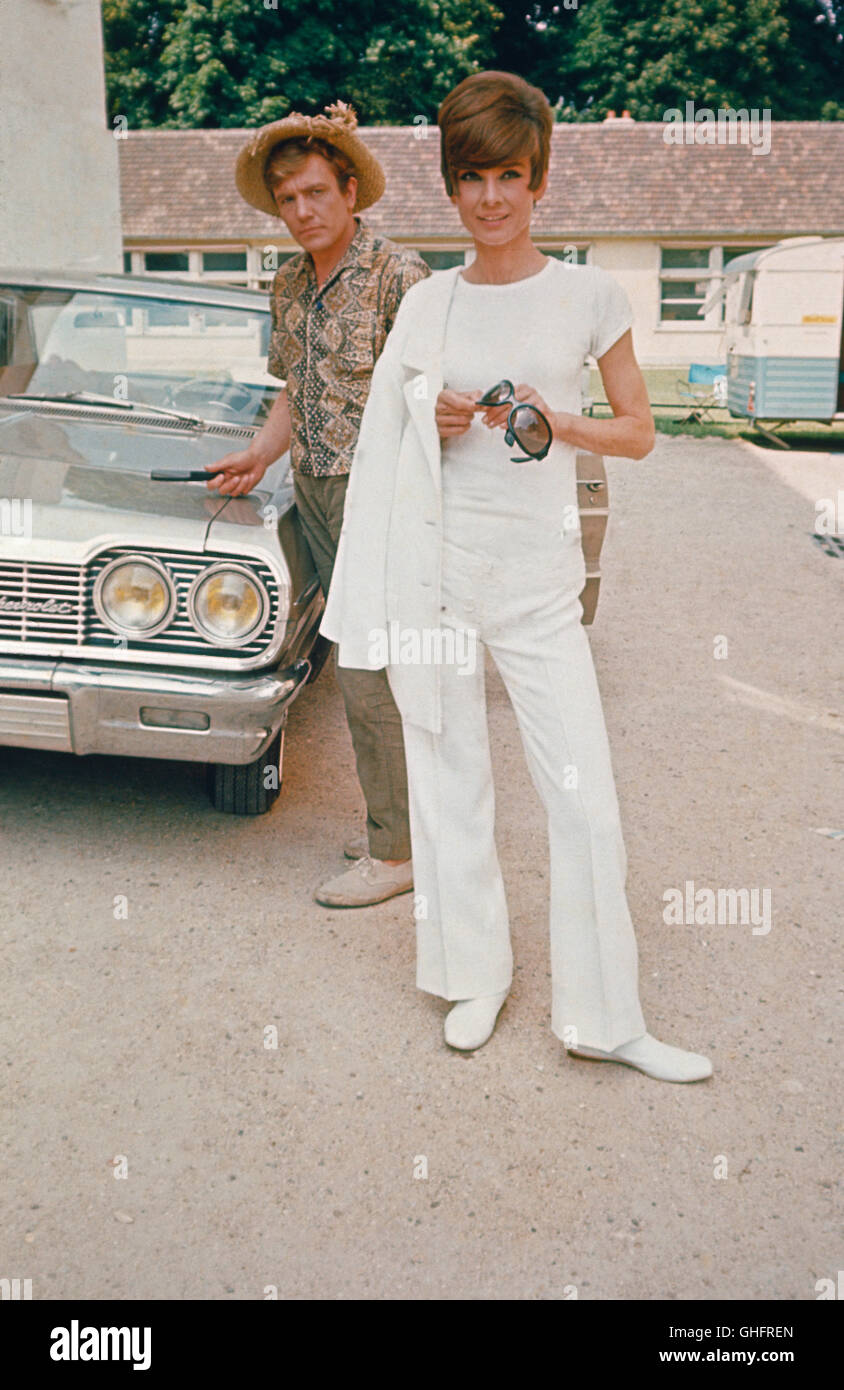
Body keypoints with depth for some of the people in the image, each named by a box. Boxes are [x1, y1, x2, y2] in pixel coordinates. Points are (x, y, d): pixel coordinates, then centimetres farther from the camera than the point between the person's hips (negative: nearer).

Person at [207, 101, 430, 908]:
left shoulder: (398, 274, -10)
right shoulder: (288, 285, 13)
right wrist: (259, 457, 9)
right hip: (315, 489, 8)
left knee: (370, 678, -7)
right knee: (367, 661, 12)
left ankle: (396, 850, 5)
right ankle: (411, 814, 25)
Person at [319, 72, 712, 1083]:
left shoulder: (588, 295, 3)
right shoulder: (427, 303, 9)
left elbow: (638, 434, 7)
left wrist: (555, 422, -12)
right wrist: (436, 421, -5)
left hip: (537, 575, -2)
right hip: (434, 565, 2)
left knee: (586, 798, -4)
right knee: (450, 780, 9)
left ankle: (604, 1020, 11)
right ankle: (478, 974, 28)